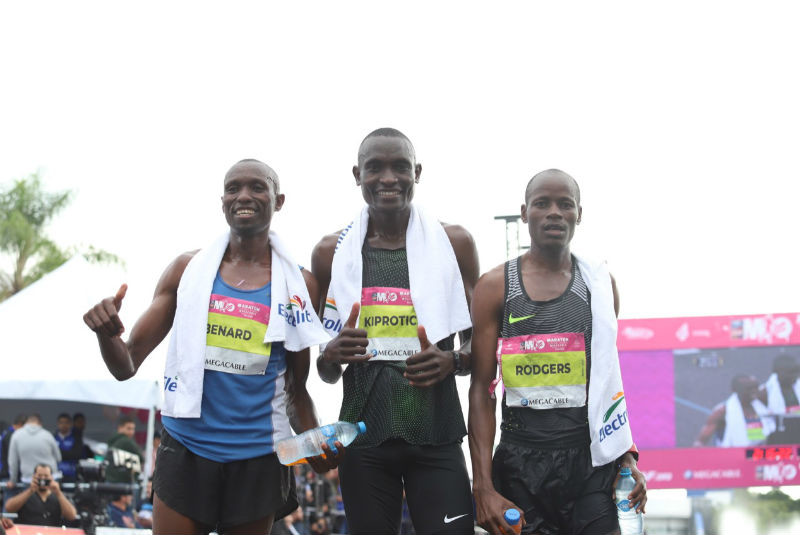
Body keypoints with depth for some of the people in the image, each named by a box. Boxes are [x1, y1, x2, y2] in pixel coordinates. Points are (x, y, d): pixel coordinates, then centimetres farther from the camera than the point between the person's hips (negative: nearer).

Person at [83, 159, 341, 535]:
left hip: (257, 458, 0)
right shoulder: (188, 269, 3)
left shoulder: (298, 285, 2)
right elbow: (126, 366, 3)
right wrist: (106, 333, -19)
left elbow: (296, 389, 9)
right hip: (185, 448, 0)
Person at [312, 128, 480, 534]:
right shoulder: (332, 252, 6)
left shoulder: (453, 244, 3)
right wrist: (331, 357, -9)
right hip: (364, 439, 1)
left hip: (437, 438, -1)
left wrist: (453, 360, -11)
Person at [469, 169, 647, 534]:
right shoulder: (496, 286, 2)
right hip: (521, 462, -1)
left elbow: (610, 381, 15)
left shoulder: (600, 283, 9)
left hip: (592, 463, 2)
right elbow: (481, 391, 0)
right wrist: (483, 487, -8)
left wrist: (628, 458, 6)